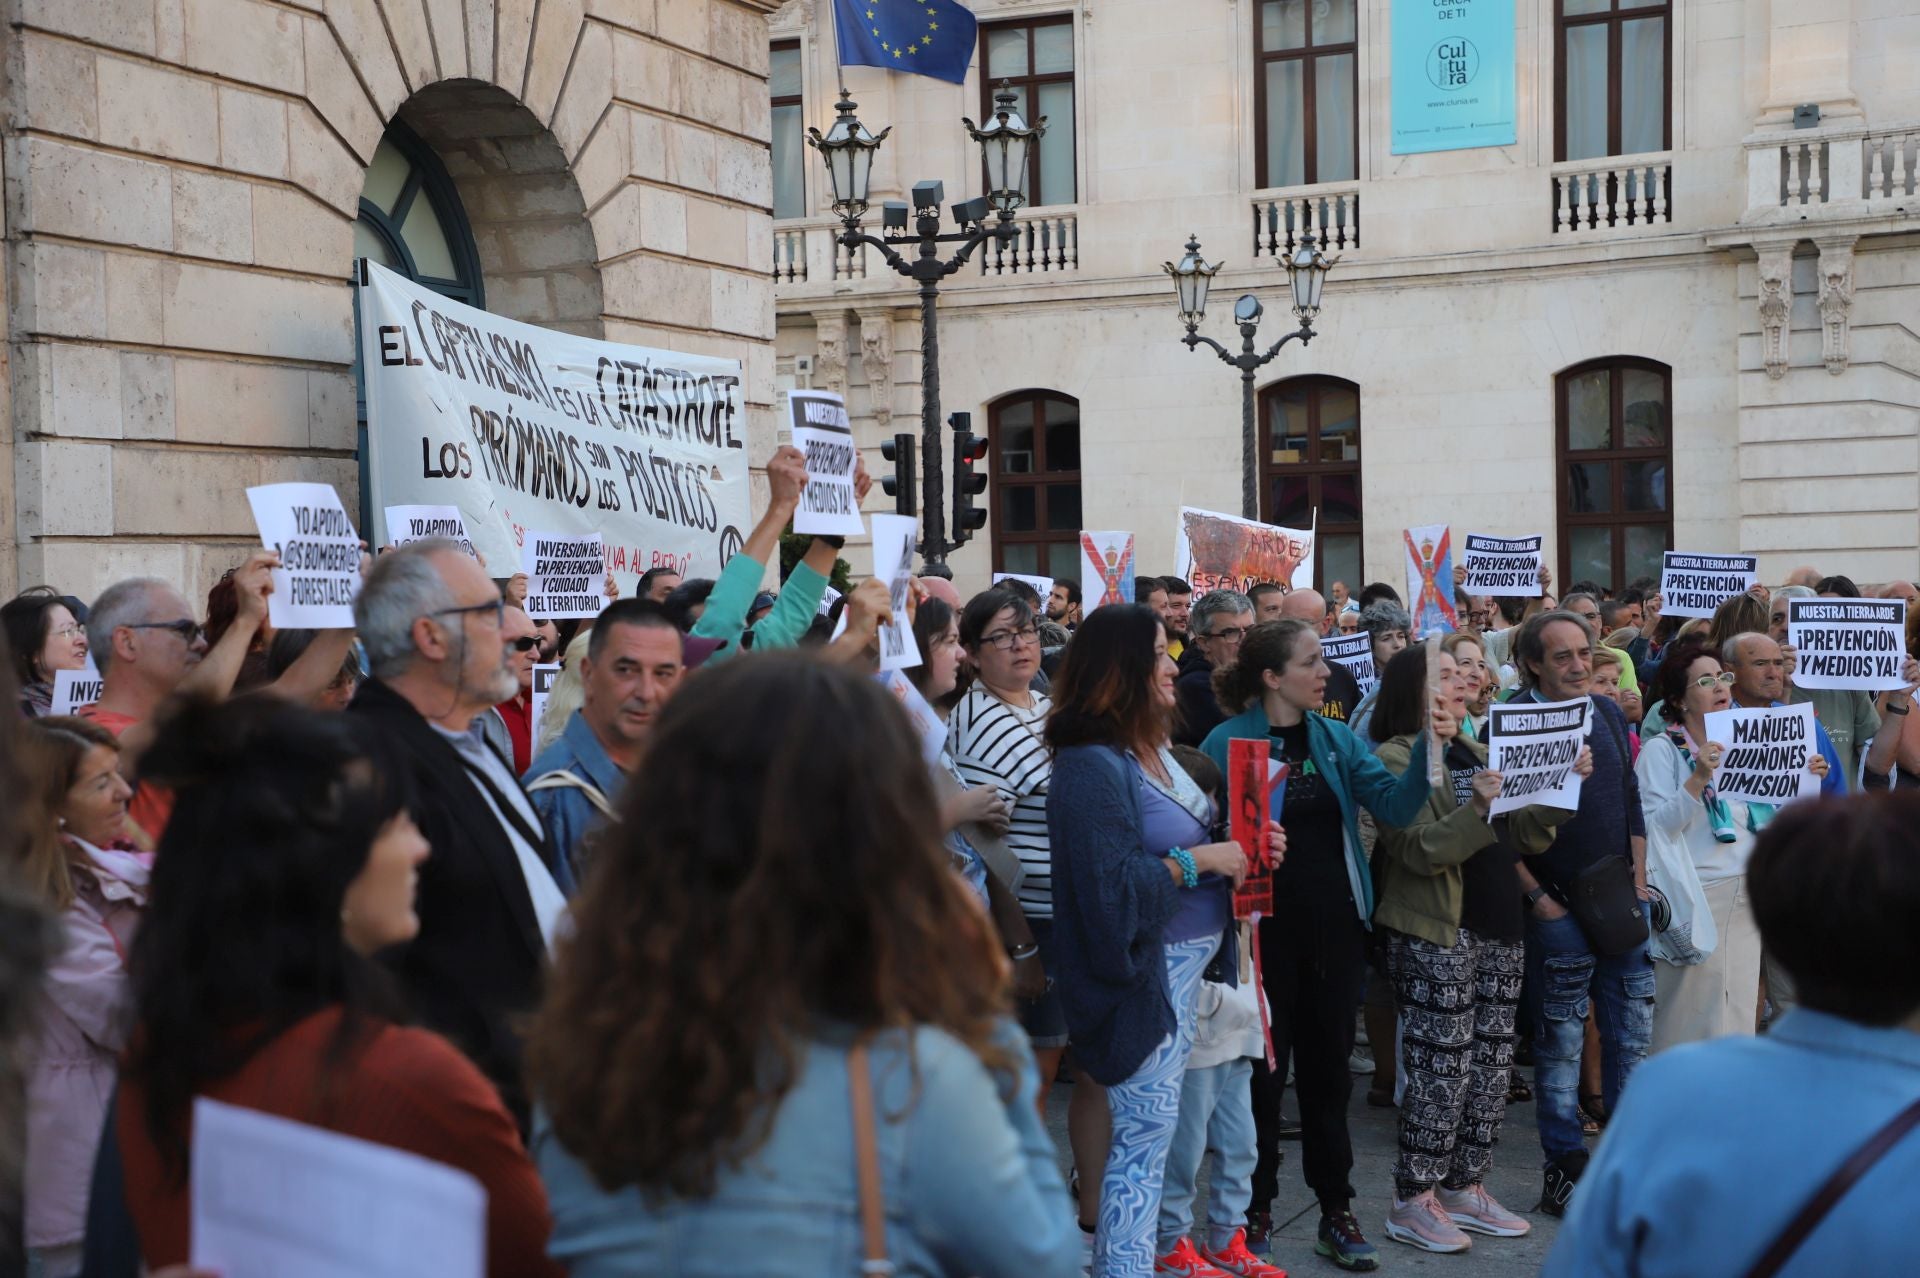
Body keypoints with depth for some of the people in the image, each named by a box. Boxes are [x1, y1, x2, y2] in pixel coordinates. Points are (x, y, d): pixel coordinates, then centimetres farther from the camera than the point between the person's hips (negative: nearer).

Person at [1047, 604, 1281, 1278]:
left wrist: (1244, 846, 3)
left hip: (1187, 965, 9)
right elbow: (1111, 885, -23)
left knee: (1151, 1132, 14)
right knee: (1147, 1132, -4)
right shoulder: (1091, 765, -17)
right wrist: (1199, 860, -17)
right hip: (1143, 972, -9)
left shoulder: (1153, 750, 11)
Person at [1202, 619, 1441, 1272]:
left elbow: (1394, 804, -7)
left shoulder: (1338, 738, 5)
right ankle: (1255, 1209, 22)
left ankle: (1336, 1211, 22)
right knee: (1261, 1068, 7)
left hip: (1336, 926, 4)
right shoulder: (1227, 742, -9)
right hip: (1264, 928, -4)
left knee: (1329, 1066, 12)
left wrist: (1427, 747, -21)